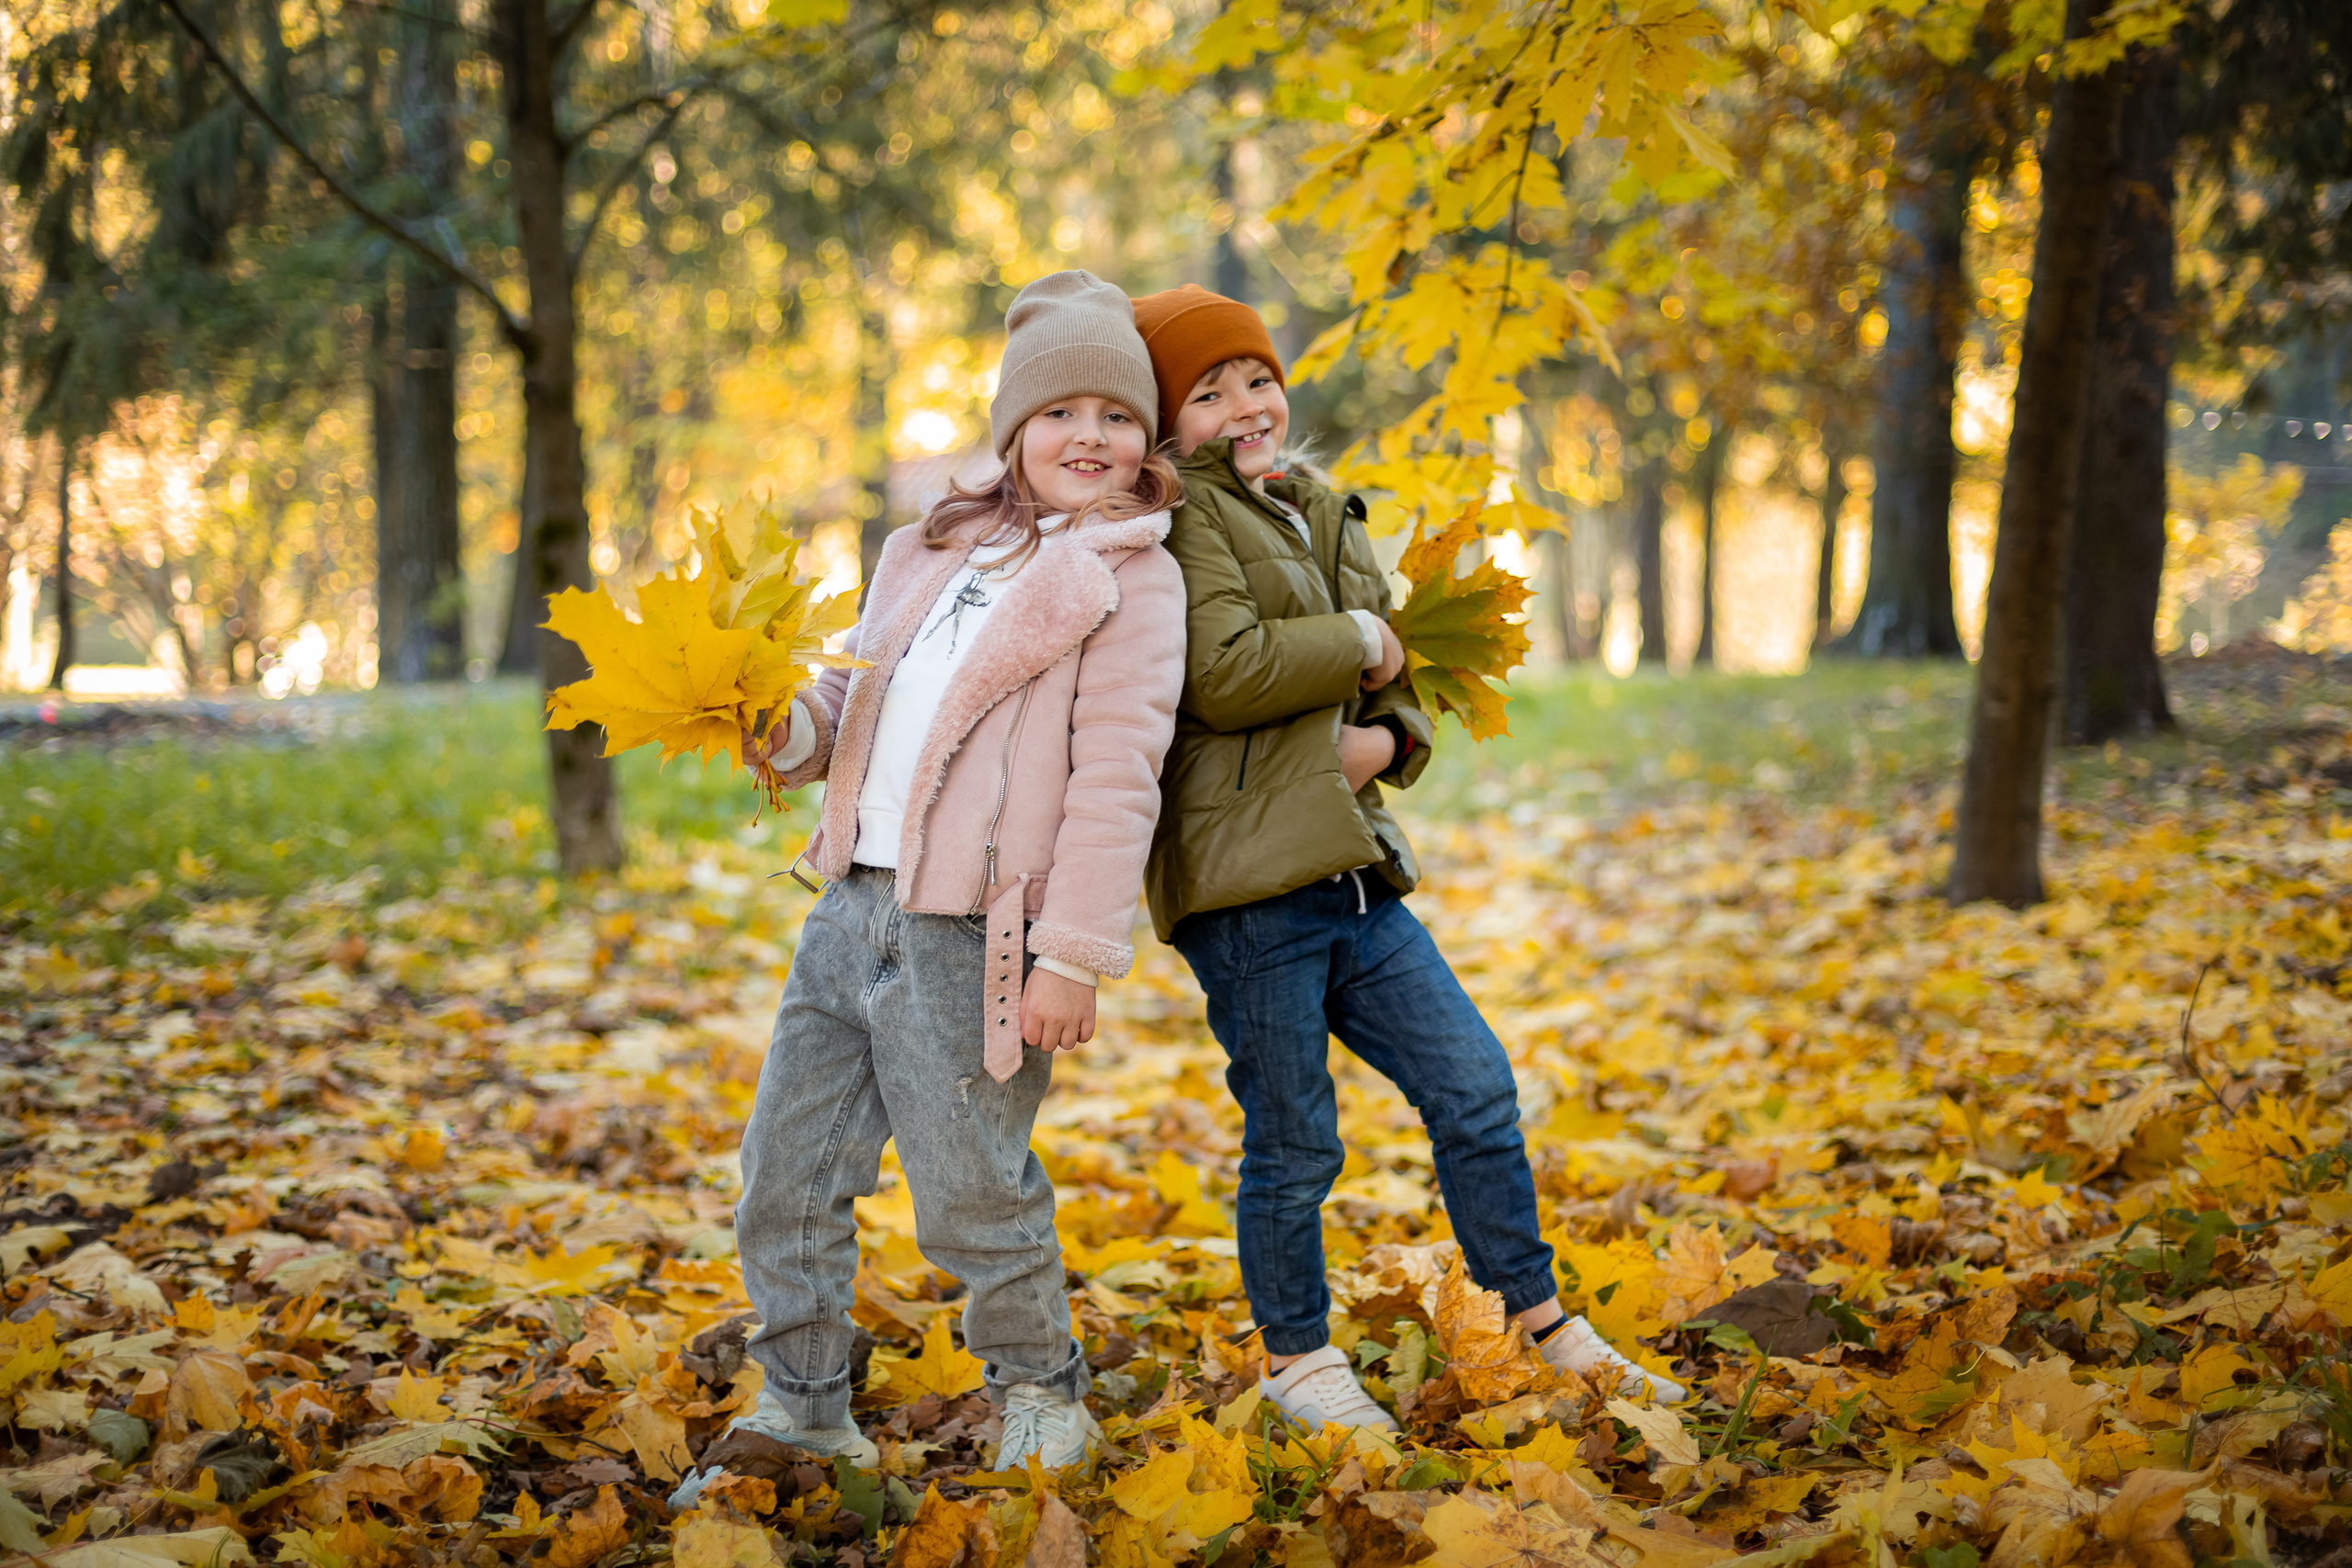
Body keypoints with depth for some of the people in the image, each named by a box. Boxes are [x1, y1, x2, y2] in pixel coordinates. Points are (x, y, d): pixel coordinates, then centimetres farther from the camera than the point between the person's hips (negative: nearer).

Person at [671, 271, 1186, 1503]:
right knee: (784, 1175, 11)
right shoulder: (937, 552, 18)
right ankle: (802, 1410, 26)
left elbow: (1117, 780, -10)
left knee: (972, 1198, 1)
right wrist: (786, 729, 2)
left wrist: (1074, 954, -16)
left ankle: (1040, 1396, 25)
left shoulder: (1131, 579, -4)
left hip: (968, 938, -7)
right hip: (852, 908, 7)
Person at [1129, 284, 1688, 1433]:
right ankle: (1296, 1360, 21)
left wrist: (1384, 741, -1)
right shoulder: (1184, 518, -6)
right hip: (1245, 881, -8)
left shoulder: (1326, 522, 20)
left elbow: (1402, 699, 24)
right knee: (1293, 1143, 1)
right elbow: (1222, 673, -21)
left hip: (1350, 872, 8)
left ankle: (1542, 1325, 22)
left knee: (1476, 1087, 9)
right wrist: (1359, 641, -7)